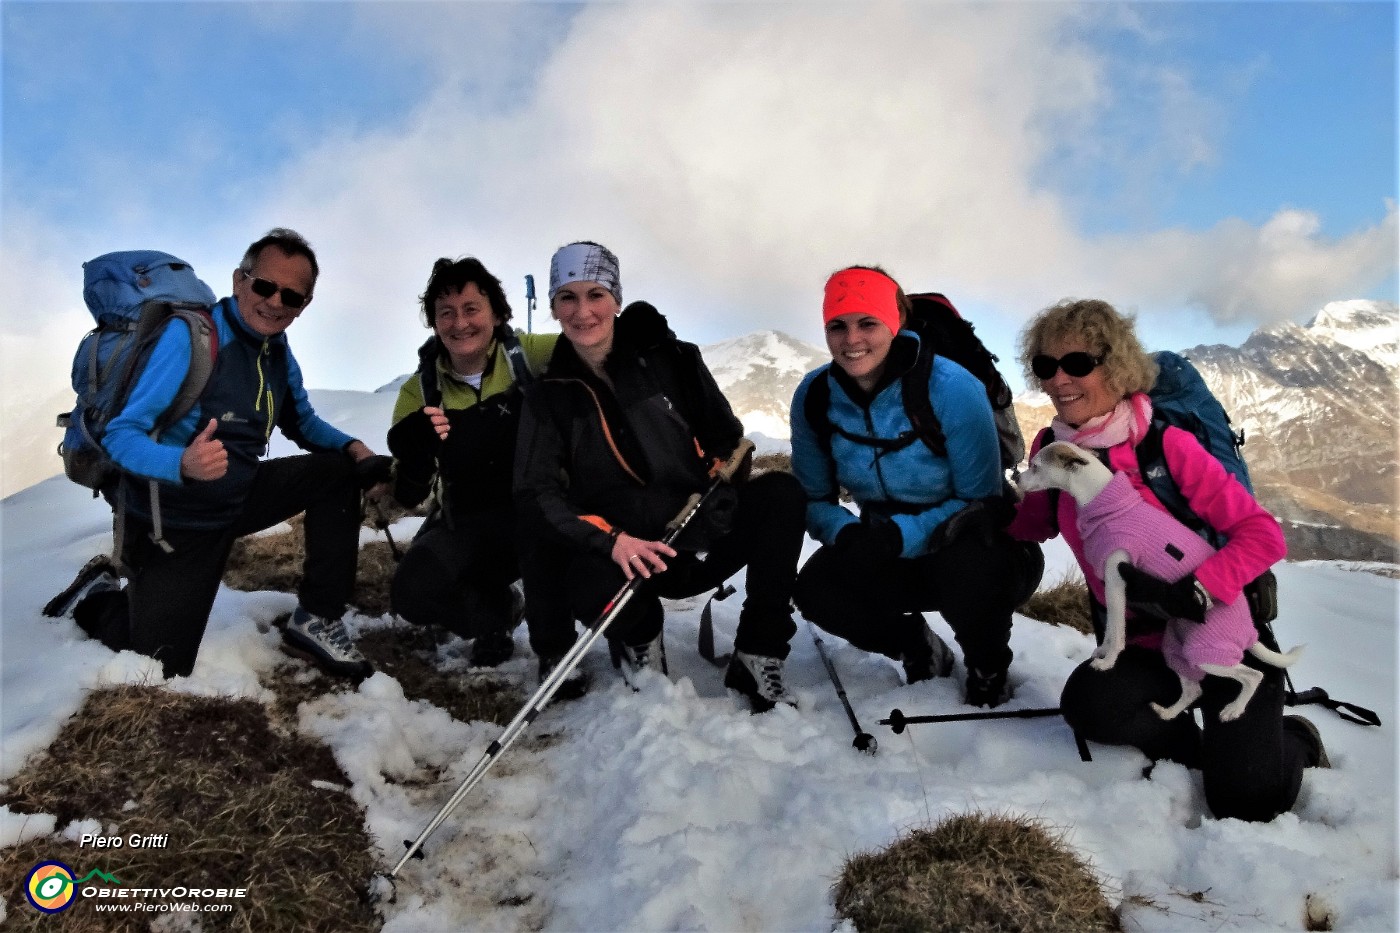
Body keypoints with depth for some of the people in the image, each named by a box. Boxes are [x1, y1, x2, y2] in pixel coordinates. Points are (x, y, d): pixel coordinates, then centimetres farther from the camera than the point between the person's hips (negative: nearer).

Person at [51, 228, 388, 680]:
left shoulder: (278, 350, -2)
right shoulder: (191, 336, -23)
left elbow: (303, 422, 11)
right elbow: (120, 435, -25)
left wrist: (353, 447, -11)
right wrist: (184, 463, -47)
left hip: (239, 499, 6)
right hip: (171, 522, -6)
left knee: (339, 469, -9)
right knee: (162, 669, -4)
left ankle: (316, 620, -3)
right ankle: (96, 596, 28)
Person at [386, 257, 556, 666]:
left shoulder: (532, 355, -11)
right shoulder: (419, 392, -3)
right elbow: (408, 496, -4)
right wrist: (412, 449, -26)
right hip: (467, 522, 3)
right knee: (412, 591, -23)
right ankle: (495, 612, 12)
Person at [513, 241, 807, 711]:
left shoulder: (671, 360, 2)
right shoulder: (549, 396, 2)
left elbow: (728, 439, 8)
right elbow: (536, 494, -8)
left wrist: (711, 492, -13)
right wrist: (611, 539, -24)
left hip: (701, 539, 1)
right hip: (623, 557, -1)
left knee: (781, 492, -24)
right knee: (592, 589, -35)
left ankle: (757, 662, -17)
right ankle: (639, 637, 3)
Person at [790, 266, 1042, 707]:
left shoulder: (952, 388, -23)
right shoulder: (814, 395, -11)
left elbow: (980, 501, -19)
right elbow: (814, 498, -6)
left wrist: (902, 534, -34)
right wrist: (846, 534, -28)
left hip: (975, 549, -3)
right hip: (891, 554, 4)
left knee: (966, 566, -38)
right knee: (816, 589, -24)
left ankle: (988, 668, -1)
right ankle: (918, 648, 8)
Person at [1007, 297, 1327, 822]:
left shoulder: (1167, 445, -20)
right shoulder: (1050, 448, -6)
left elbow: (1264, 535, -19)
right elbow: (1036, 523, 10)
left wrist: (1190, 594, -34)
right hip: (1142, 645, 4)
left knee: (1245, 803, -11)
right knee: (1088, 703, -27)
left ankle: (1295, 742, 26)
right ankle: (1204, 748, 6)